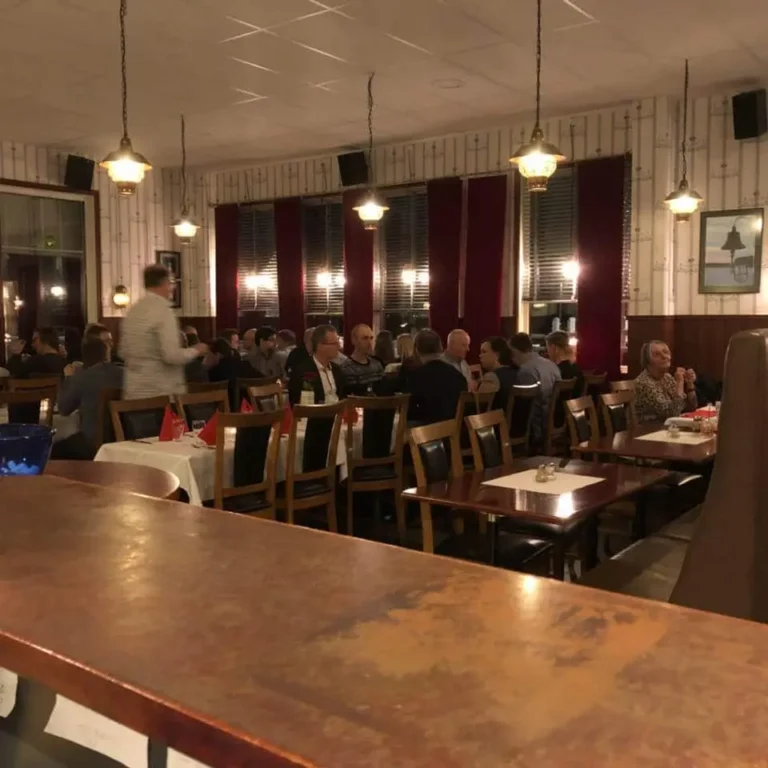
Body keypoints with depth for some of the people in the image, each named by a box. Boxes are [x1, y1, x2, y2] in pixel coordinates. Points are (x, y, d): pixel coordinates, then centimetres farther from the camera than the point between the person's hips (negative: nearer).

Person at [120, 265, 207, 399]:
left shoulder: (132, 311, 9)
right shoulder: (163, 311, -15)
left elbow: (124, 352, 18)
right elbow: (172, 356, -21)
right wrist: (195, 350, -4)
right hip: (160, 393, -8)